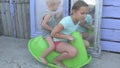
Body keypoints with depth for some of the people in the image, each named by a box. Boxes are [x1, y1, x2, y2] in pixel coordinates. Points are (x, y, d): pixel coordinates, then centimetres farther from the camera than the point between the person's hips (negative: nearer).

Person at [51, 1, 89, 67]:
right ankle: (57, 60, -6)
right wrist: (68, 36, -27)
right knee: (74, 52, -34)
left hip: (66, 41, 8)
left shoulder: (78, 20, -6)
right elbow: (53, 33, -27)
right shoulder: (66, 21, -30)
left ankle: (66, 54, 13)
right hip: (58, 43, -8)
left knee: (86, 43, 3)